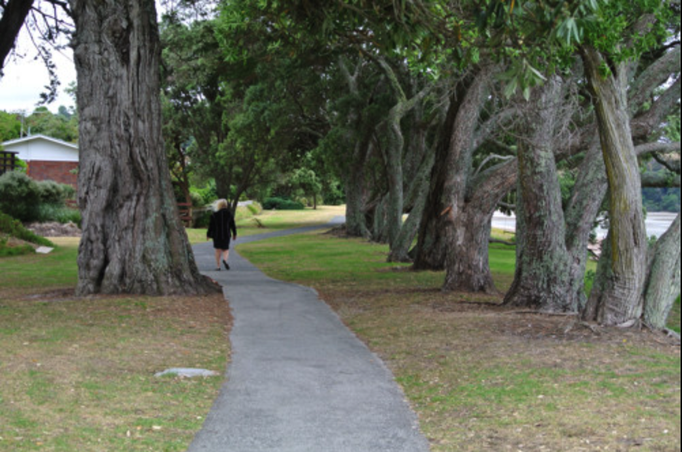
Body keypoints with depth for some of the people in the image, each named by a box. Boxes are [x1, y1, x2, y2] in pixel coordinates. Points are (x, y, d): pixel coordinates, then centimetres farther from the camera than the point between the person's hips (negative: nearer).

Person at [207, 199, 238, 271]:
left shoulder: (214, 214, -7)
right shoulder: (229, 213, -3)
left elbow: (211, 226, -4)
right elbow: (233, 225, 1)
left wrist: (208, 235, 7)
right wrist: (234, 234, 12)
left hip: (216, 235, -1)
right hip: (226, 235, 1)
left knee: (218, 250, 8)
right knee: (226, 249, 11)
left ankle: (218, 266, 6)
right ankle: (225, 260, -20)